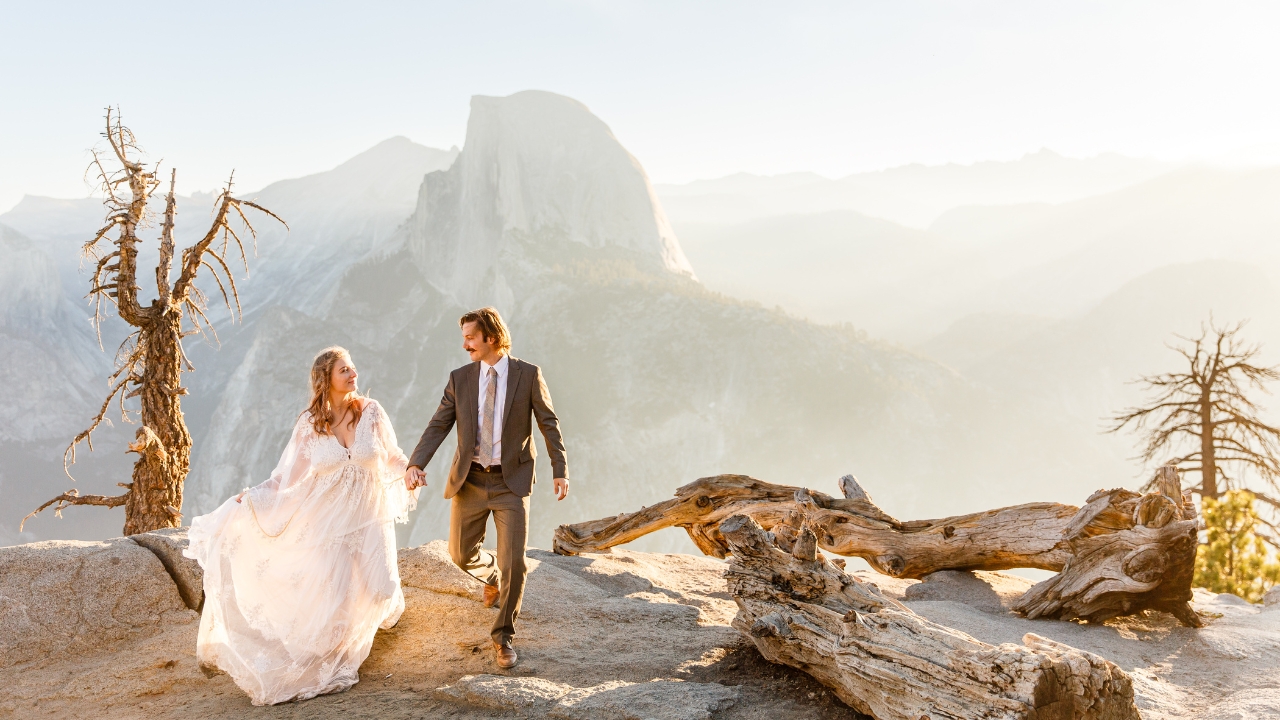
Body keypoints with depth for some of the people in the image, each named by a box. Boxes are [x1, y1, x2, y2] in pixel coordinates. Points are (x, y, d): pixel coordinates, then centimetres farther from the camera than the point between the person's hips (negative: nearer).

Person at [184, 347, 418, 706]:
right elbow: (291, 475, -8)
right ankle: (328, 665, 24)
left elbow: (391, 456, 6)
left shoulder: (371, 412, -8)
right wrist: (252, 497, -15)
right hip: (330, 520, -1)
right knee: (333, 595, -3)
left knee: (377, 588, 5)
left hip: (369, 516, 1)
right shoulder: (309, 424, -9)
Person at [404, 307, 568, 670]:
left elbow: (549, 423, -1)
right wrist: (416, 464, -18)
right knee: (461, 553, 12)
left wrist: (560, 470, -6)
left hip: (512, 481, -3)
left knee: (514, 563, -7)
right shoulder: (460, 378, 1)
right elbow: (438, 425, -3)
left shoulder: (528, 375, -5)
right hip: (470, 481, 3)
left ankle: (502, 637, 11)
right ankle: (492, 574, 48)